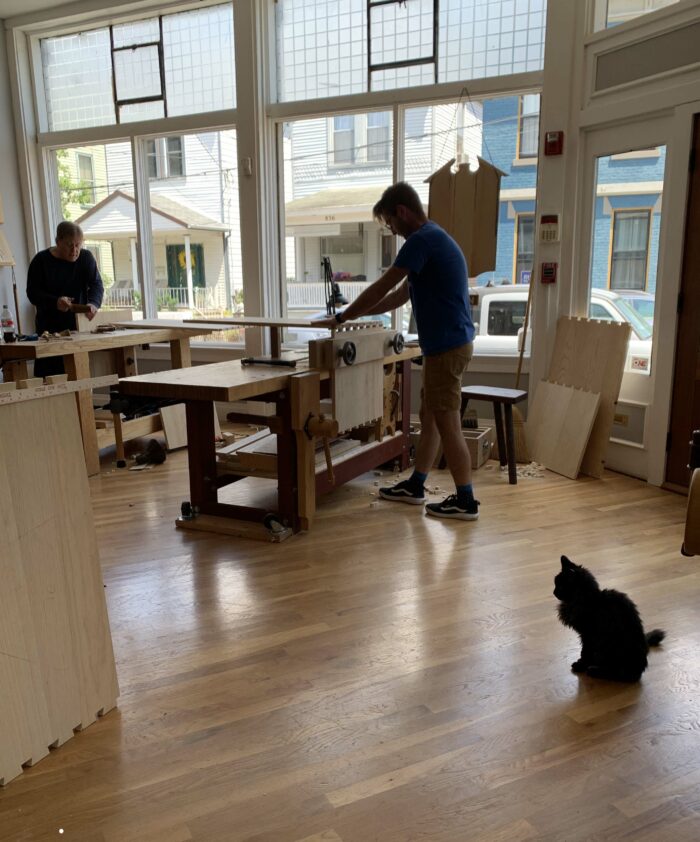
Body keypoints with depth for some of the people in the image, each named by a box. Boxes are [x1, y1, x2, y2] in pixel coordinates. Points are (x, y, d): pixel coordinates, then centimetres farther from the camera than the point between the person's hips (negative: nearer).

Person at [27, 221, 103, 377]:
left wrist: (93, 303, -30)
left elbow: (97, 284, -7)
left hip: (78, 325, 2)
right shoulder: (41, 260, -3)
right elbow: (32, 293, -6)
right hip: (49, 327, -2)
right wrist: (55, 301, -26)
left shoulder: (86, 257, 2)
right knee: (48, 375, -5)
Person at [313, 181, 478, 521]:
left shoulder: (422, 239, -14)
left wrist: (341, 318, -2)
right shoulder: (433, 237, 18)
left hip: (447, 345, -10)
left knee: (447, 423, -3)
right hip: (445, 343, 10)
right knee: (429, 416, 16)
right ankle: (414, 486, 27)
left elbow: (381, 289, -13)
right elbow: (399, 296, 21)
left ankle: (465, 501, 6)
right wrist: (354, 314, 19)